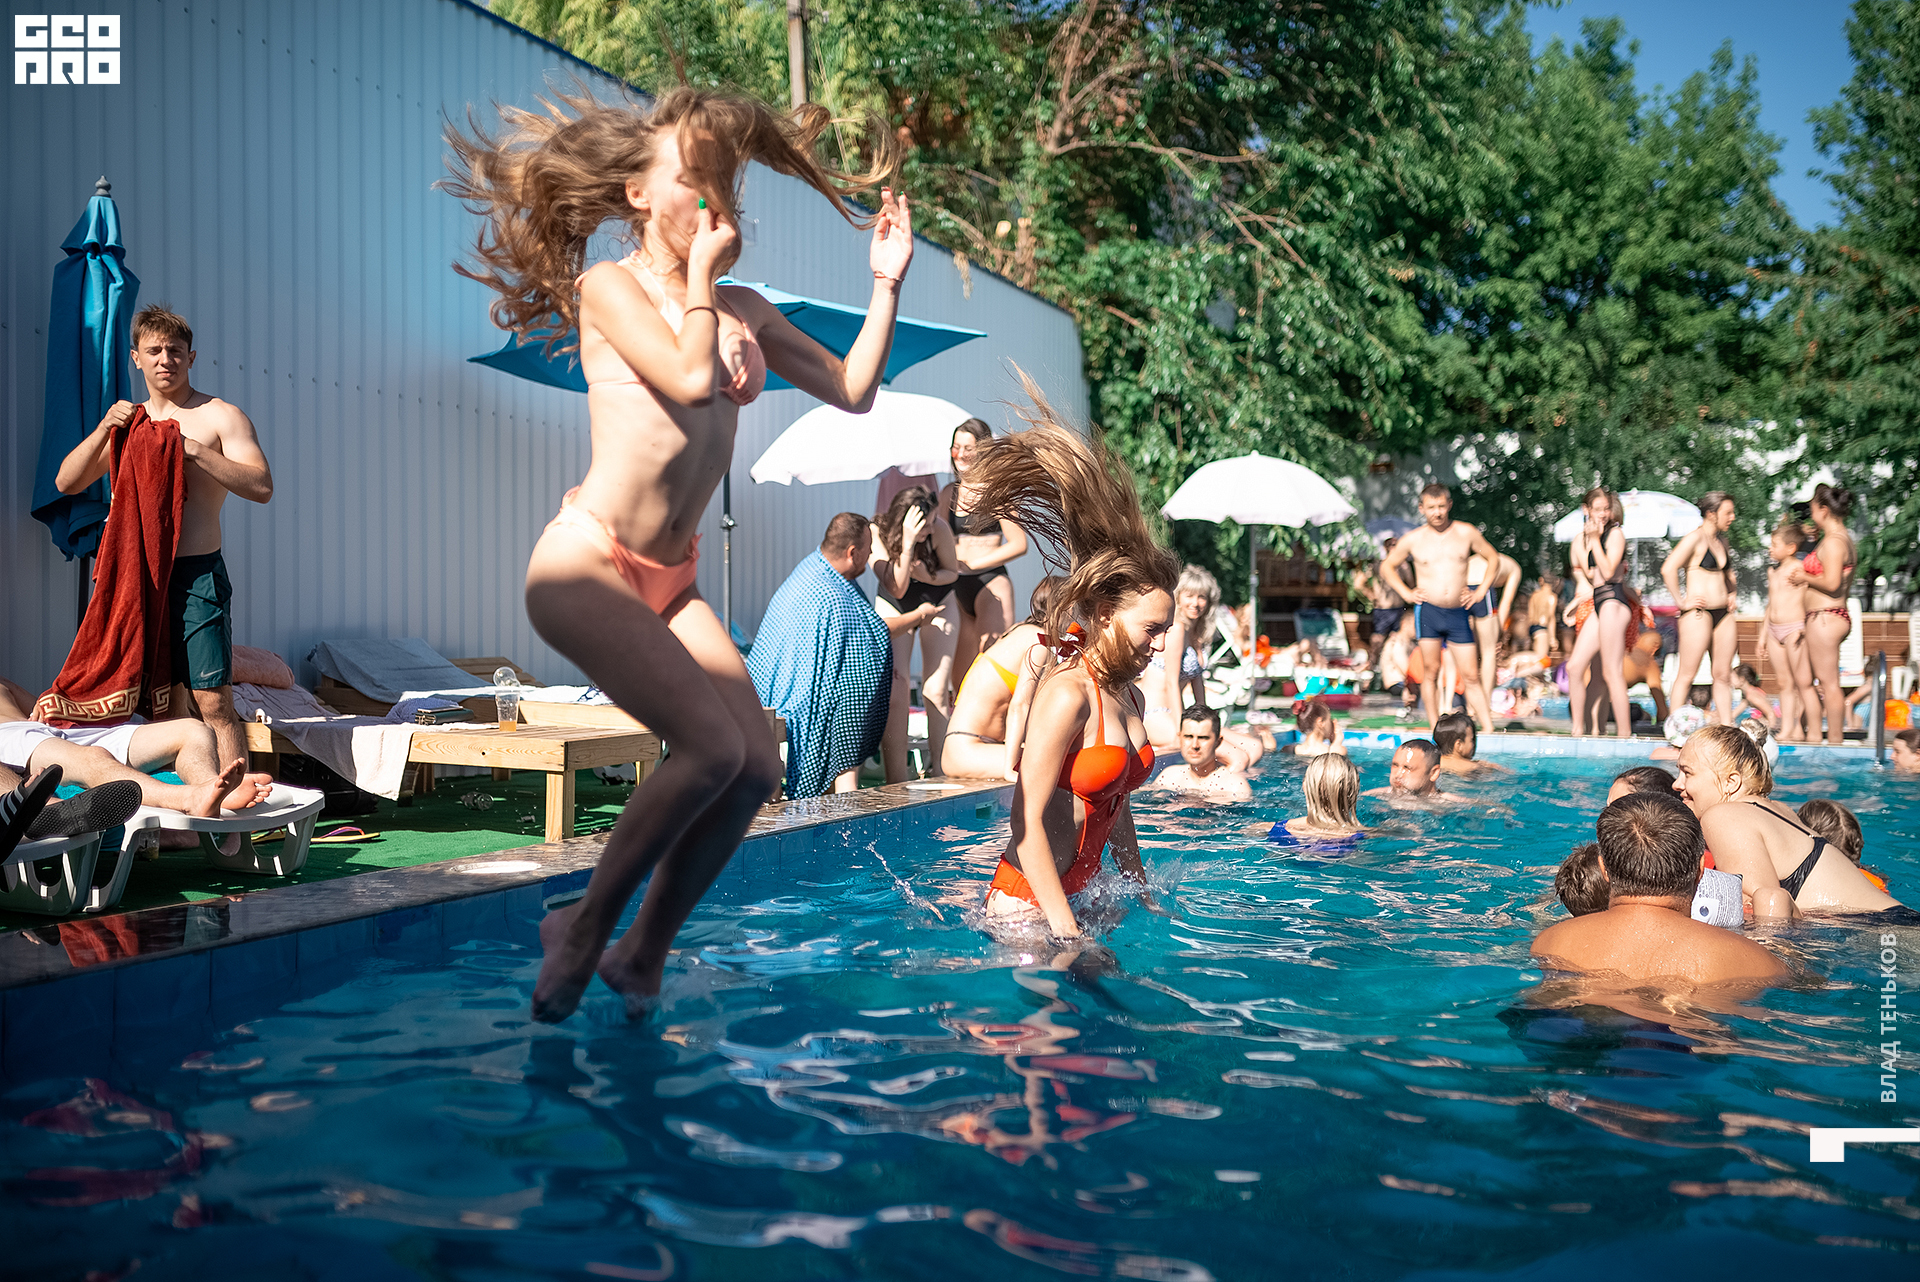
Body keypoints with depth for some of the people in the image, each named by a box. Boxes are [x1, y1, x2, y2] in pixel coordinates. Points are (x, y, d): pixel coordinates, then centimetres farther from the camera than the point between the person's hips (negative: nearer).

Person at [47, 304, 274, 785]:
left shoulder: (220, 416, 1)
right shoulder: (127, 421, 19)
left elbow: (261, 486, -11)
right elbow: (66, 482, 11)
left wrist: (193, 451, -19)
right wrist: (104, 430, -4)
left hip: (197, 573, -5)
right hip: (136, 574, 5)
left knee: (212, 702, -10)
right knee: (157, 702, 9)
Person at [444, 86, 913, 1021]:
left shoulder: (745, 311, 13)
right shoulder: (609, 286, -4)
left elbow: (853, 391, 12)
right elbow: (690, 376, -21)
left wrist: (885, 283, 7)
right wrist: (701, 271, -6)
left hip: (669, 582, 6)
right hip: (585, 567, -6)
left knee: (757, 768, -8)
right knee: (711, 748, -22)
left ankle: (642, 959, 11)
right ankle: (582, 931, 0)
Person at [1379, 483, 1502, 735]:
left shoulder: (1466, 533, 4)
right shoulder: (1412, 540, 3)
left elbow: (1493, 557, 18)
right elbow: (1387, 566, 16)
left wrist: (1481, 590, 9)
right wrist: (1407, 592, 5)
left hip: (1458, 613, 1)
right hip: (1428, 611, -1)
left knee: (1472, 676, 0)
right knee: (1430, 671, 0)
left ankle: (1489, 730, -1)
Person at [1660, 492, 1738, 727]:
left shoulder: (1721, 541, 17)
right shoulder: (1694, 538, -10)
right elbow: (1668, 569, -22)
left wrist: (1730, 595, 22)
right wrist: (1682, 602, -18)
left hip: (1724, 614, 8)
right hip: (1699, 613, -8)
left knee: (1723, 675, 8)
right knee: (1687, 675, -5)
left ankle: (1727, 726, 11)